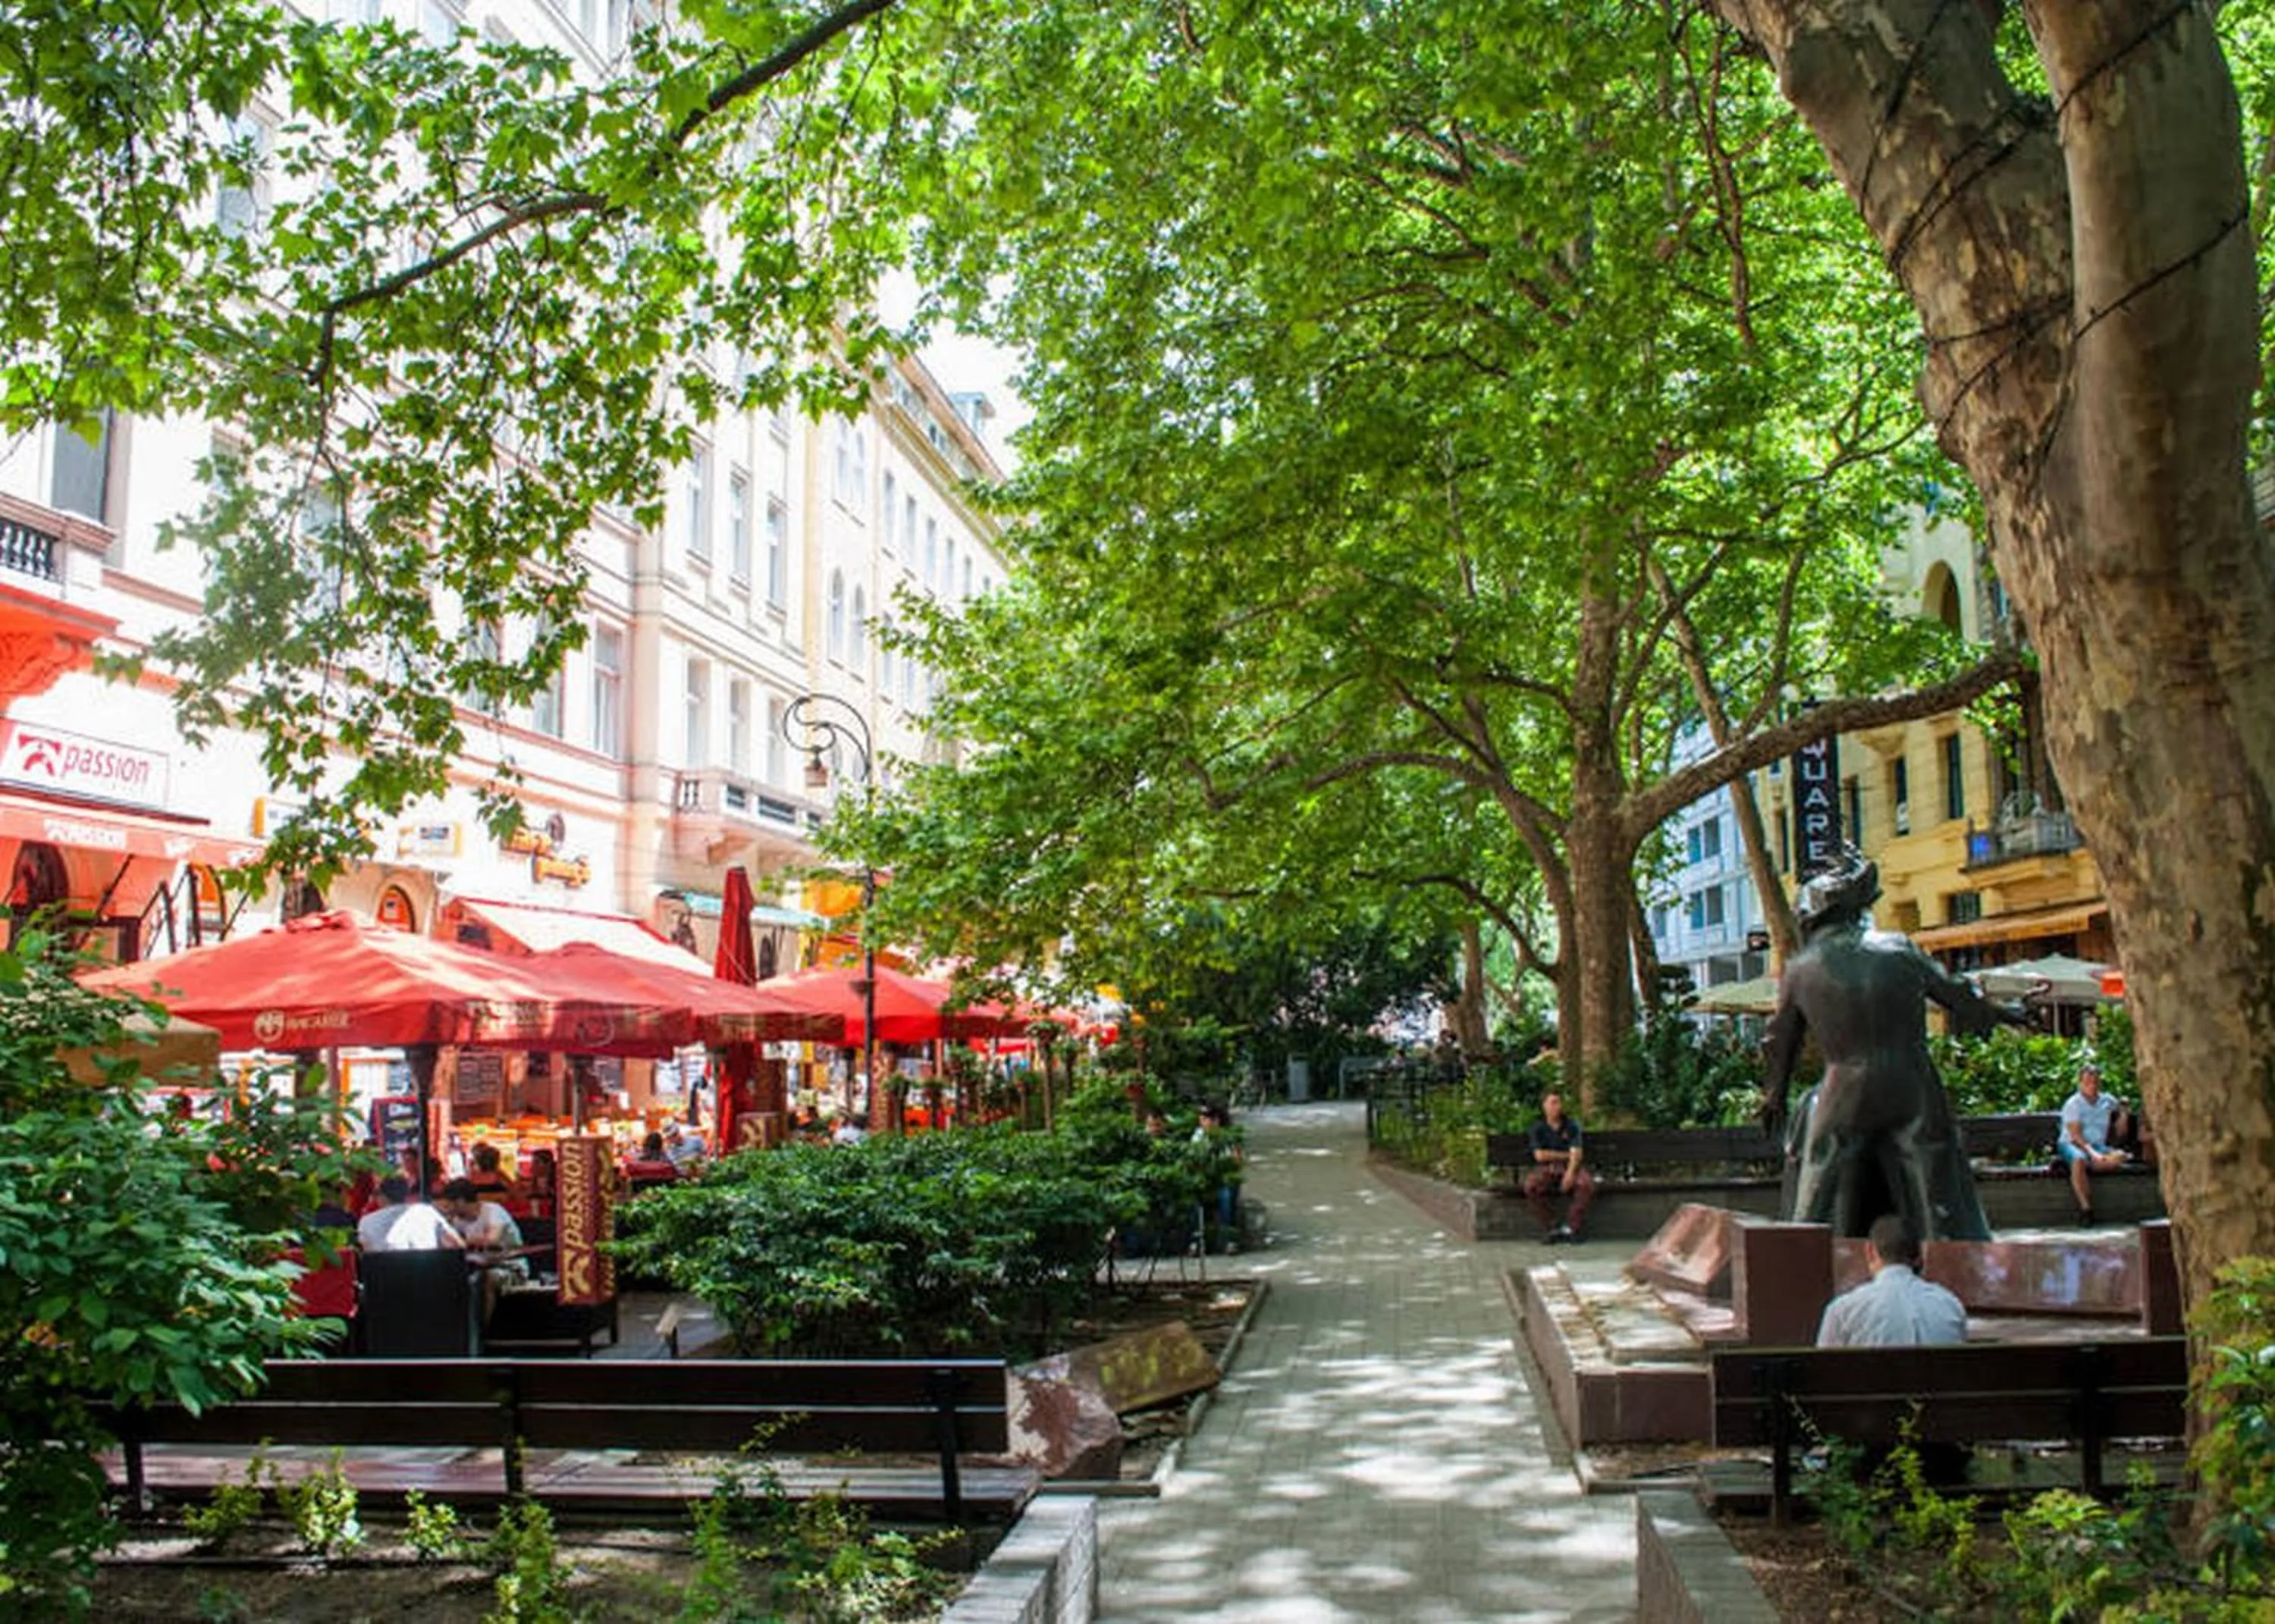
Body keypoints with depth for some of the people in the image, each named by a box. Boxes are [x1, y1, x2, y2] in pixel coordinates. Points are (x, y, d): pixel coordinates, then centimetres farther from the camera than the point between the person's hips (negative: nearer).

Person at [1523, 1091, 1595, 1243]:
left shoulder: (1572, 1127, 5)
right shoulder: (1538, 1129, 4)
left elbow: (1577, 1154, -7)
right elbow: (1540, 1155, -5)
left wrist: (1570, 1174, -25)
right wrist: (1565, 1155, -4)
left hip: (1570, 1167, 0)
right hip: (1546, 1168, 0)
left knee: (1587, 1184, -32)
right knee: (1530, 1186, -33)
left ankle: (1571, 1227, -16)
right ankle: (1550, 1228, -17)